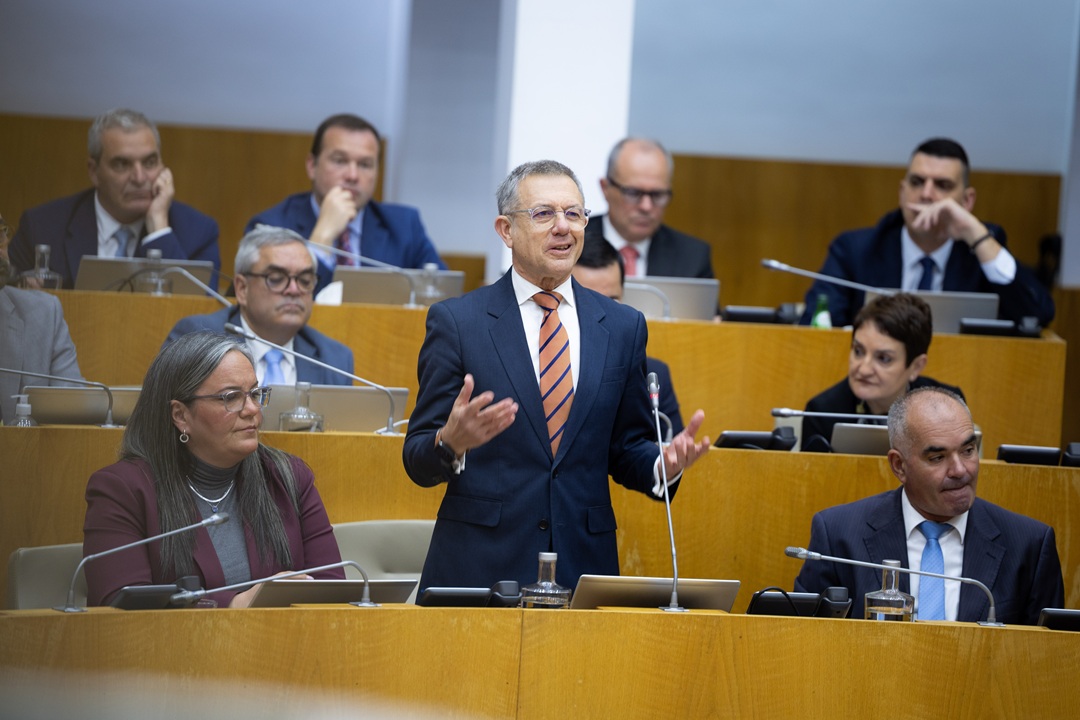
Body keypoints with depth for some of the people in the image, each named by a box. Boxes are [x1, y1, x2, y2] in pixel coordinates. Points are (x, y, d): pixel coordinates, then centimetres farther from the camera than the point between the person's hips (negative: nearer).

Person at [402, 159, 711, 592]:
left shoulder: (623, 328, 10)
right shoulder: (456, 321, 0)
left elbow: (624, 449, 13)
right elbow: (417, 461, -2)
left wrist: (663, 464, -8)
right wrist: (451, 442, -25)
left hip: (584, 565, 3)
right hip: (478, 566, -2)